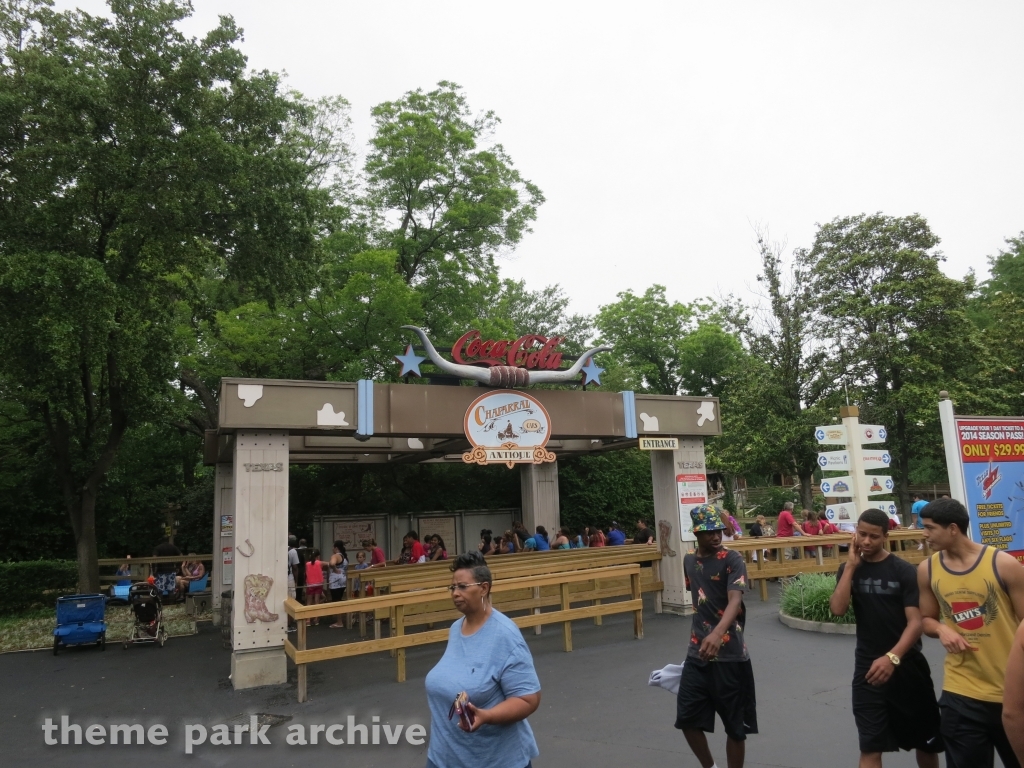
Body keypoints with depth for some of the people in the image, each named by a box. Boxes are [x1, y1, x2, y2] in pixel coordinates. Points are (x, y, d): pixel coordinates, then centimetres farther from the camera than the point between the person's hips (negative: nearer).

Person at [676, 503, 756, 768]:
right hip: (696, 654, 5)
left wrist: (718, 633, -45)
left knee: (735, 725, 8)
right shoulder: (689, 561, 6)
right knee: (687, 719, 6)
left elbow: (735, 601, -28)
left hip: (730, 656, -5)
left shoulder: (733, 560, -13)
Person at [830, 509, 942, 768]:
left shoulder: (904, 571, -9)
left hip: (906, 665, -1)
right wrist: (851, 565, -14)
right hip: (868, 668, 1)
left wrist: (892, 657, -27)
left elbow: (916, 622, -14)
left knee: (926, 741, 17)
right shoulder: (849, 569, 1)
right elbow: (837, 609, -13)